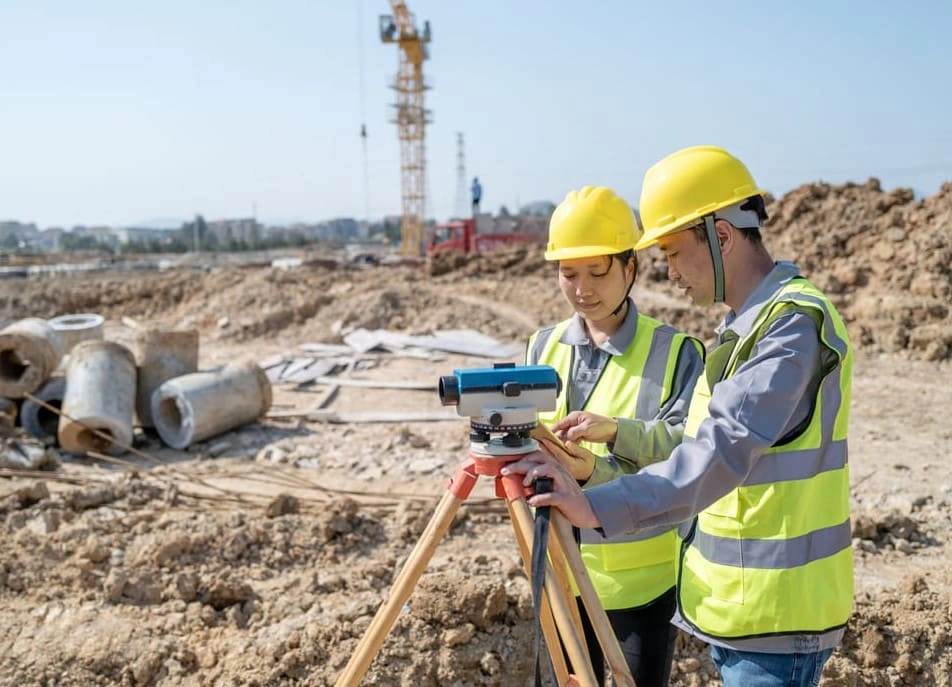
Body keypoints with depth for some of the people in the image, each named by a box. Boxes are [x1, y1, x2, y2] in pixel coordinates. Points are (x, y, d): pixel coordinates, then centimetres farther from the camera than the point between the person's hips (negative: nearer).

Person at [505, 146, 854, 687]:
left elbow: (726, 449, -30)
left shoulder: (796, 321, -19)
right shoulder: (746, 325, 11)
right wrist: (614, 433, 6)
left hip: (774, 617, -9)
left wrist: (600, 507, -35)